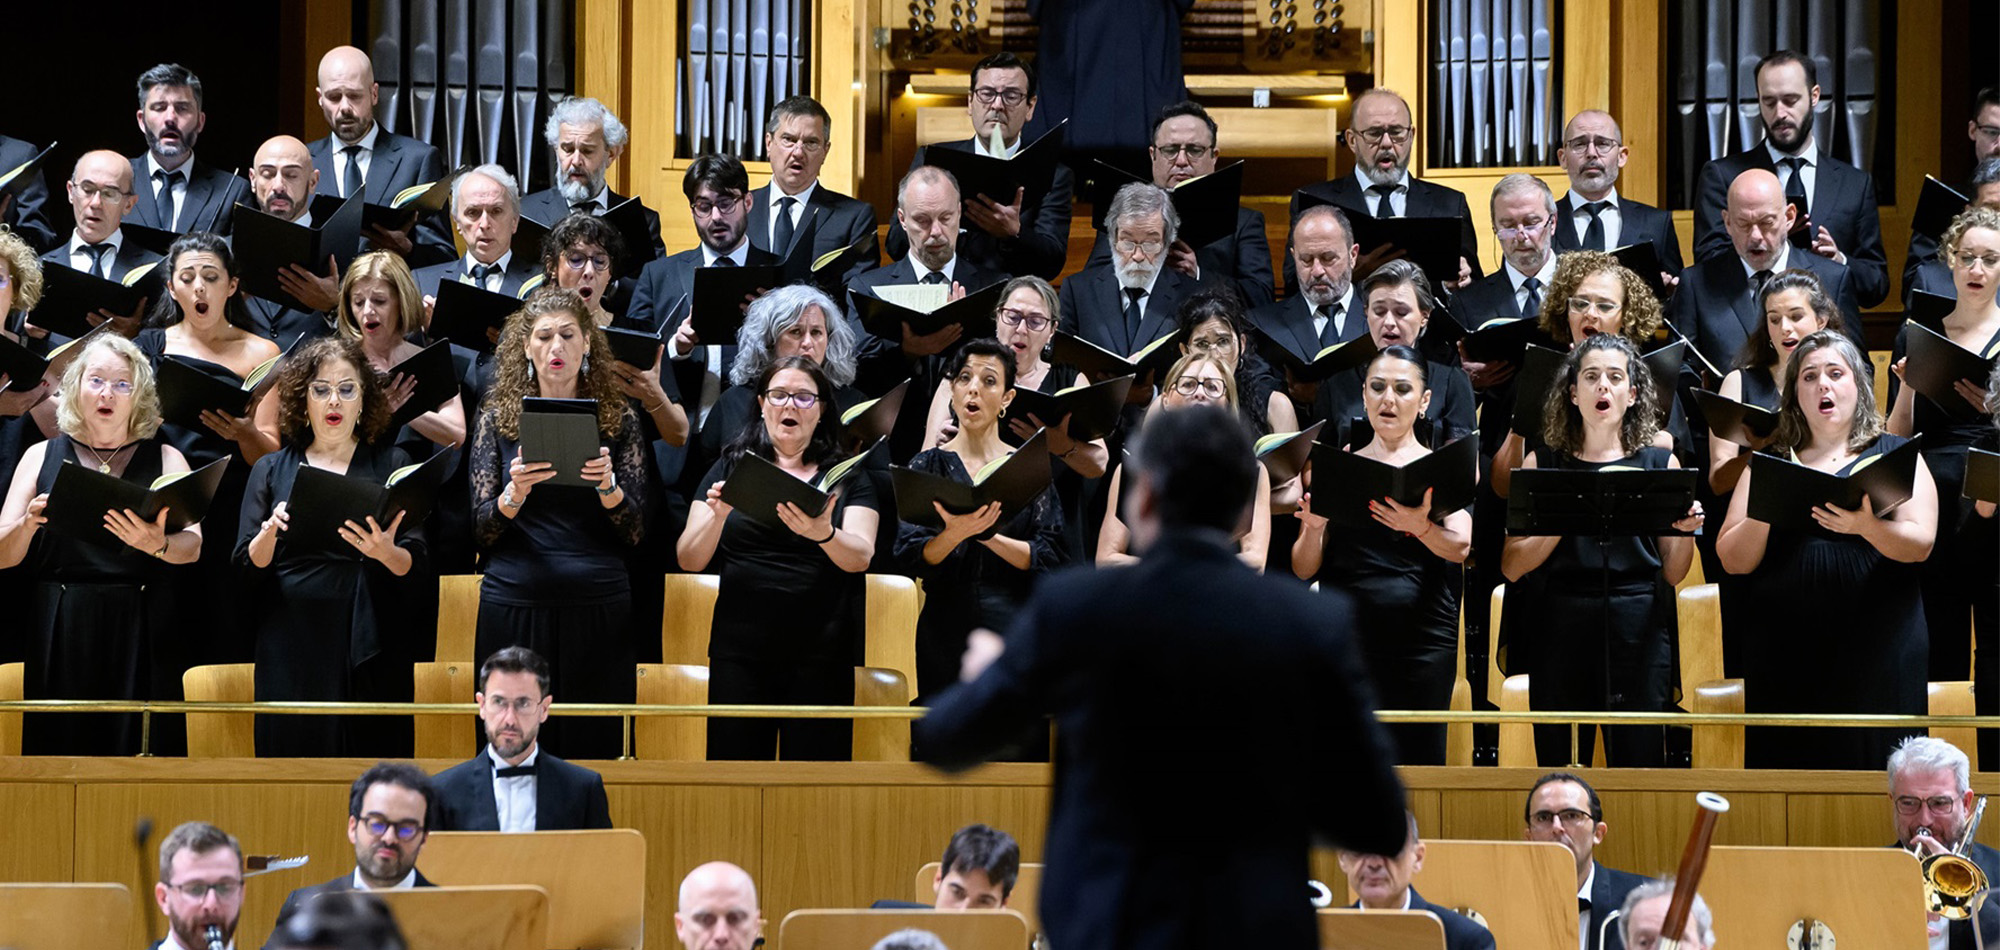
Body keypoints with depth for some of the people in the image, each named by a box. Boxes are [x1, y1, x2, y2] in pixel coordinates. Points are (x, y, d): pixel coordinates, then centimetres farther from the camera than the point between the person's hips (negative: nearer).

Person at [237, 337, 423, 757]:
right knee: (294, 754, -3)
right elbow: (248, 566, 5)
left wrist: (386, 552, -21)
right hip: (293, 642, 1)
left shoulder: (391, 464, 9)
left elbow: (415, 563, 1)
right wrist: (269, 534, -16)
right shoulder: (272, 469, 13)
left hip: (369, 643, -1)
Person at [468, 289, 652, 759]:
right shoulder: (498, 417, 7)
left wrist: (607, 486, -16)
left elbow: (636, 533, 3)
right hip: (514, 608, 0)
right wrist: (516, 492, -16)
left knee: (596, 748, -1)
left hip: (599, 609, 0)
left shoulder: (617, 418, 8)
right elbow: (482, 531, 3)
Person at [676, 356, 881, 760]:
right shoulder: (732, 468, 11)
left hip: (821, 652, -1)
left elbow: (860, 557, -6)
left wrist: (823, 534, -28)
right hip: (741, 647, 1)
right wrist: (718, 516, -16)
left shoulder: (848, 476, 9)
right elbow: (689, 560, 4)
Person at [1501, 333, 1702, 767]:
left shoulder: (1660, 464, 9)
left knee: (1639, 765, -4)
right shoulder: (1542, 463, 8)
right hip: (1561, 629, 0)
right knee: (1558, 770, 0)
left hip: (1638, 630, 0)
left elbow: (1673, 574, 9)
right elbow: (1512, 566, 0)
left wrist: (1684, 531, -10)